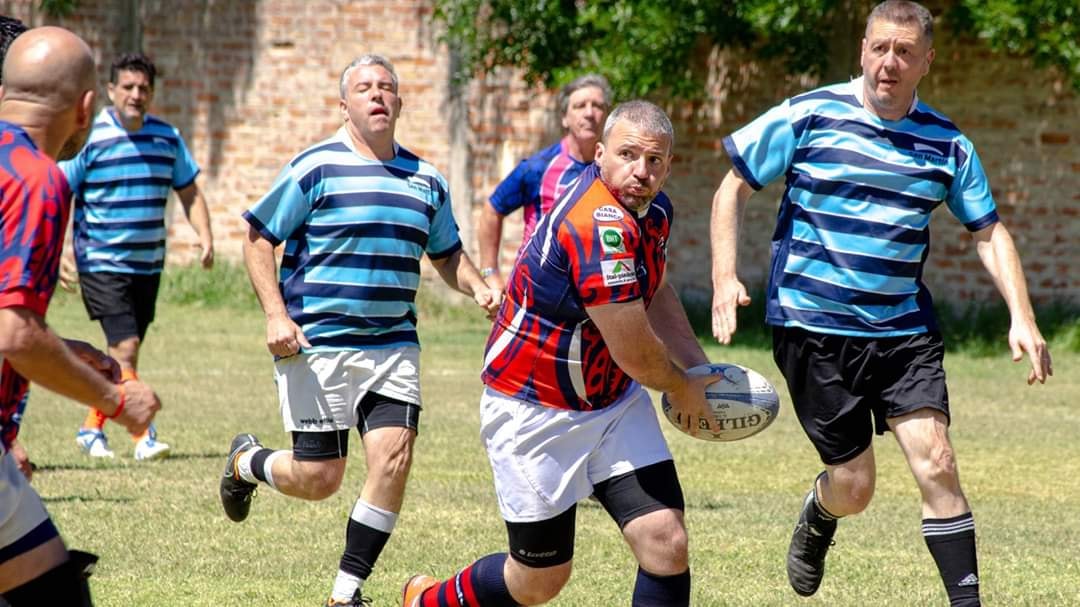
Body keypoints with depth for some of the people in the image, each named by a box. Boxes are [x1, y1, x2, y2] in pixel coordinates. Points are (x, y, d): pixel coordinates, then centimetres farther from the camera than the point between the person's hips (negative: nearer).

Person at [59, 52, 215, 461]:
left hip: (149, 265, 6)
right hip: (101, 263, -6)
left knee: (124, 352, 12)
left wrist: (204, 234, 0)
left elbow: (189, 192, 15)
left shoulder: (167, 137, 6)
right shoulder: (89, 138, -9)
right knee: (125, 348, -16)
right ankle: (143, 435, -14)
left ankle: (92, 427, 26)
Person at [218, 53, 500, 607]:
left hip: (393, 347, 4)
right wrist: (276, 314, -14)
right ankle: (246, 461, 33)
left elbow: (447, 254, 25)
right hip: (316, 346, -4)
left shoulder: (427, 181, 11)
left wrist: (478, 289, 4)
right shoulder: (316, 167, -6)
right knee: (319, 479, -3)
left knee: (393, 457, -12)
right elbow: (258, 238, -3)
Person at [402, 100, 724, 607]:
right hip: (534, 413, -8)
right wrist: (683, 390, -4)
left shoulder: (653, 208, 0)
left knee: (666, 545, -9)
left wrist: (698, 366, 10)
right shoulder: (601, 228, -30)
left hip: (614, 401, 8)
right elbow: (636, 356, -25)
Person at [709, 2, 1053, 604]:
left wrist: (1022, 318, -3)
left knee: (936, 464, -12)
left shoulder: (947, 144, 3)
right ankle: (817, 516, 38)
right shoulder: (807, 117, -5)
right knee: (854, 487, 0)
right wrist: (725, 277, -10)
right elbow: (733, 189, 2)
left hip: (904, 330, 2)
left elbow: (989, 232, 9)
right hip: (813, 327, -2)